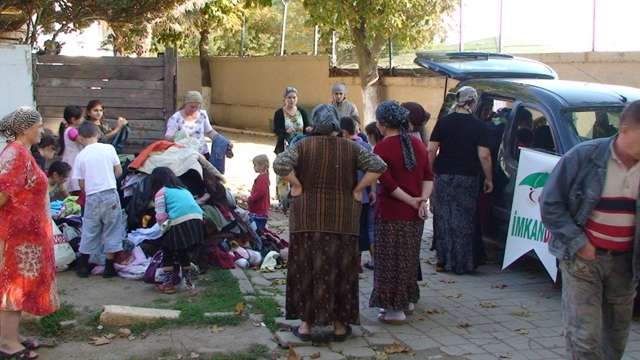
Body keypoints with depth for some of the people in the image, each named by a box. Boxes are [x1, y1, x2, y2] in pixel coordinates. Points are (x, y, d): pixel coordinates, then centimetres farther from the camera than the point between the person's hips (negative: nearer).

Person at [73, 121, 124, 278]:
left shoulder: (81, 156, 0)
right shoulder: (109, 148, 0)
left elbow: (81, 184, 2)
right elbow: (119, 172, 4)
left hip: (92, 196, 0)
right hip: (110, 194, 0)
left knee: (89, 232, 12)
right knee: (112, 230, 8)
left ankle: (83, 267, 20)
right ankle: (109, 267, 10)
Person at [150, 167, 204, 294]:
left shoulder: (161, 192, 10)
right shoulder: (183, 189, 30)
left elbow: (160, 217, 1)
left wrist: (166, 222, 22)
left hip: (180, 222, -6)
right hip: (196, 220, 6)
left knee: (167, 251, 13)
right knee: (183, 251, 26)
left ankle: (167, 284, 15)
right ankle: (187, 281, 35)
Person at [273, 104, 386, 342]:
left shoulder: (303, 146, -3)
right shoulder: (351, 148, 1)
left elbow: (280, 164, -17)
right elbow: (378, 166, -6)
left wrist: (296, 185, -5)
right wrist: (357, 190, -1)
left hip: (307, 218, -1)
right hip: (343, 221, 1)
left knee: (307, 268, 8)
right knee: (340, 269, 9)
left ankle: (306, 324, 13)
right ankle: (340, 325, 16)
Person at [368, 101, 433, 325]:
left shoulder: (382, 148, -13)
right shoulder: (418, 144, 6)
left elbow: (388, 183, -19)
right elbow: (428, 176, 1)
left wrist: (411, 201, -11)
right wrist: (422, 201, -8)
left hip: (391, 213, -6)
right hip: (414, 214, 7)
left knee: (390, 260, 3)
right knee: (409, 258, 19)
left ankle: (395, 309, 7)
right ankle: (408, 301, 30)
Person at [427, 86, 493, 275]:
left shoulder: (443, 121, 1)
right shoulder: (478, 125, -3)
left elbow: (431, 150, -1)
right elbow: (484, 155, -7)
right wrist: (489, 178, 4)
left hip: (443, 176, 2)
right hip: (466, 178, -2)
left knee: (443, 217, 10)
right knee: (464, 220, 6)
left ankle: (442, 260, 14)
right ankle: (462, 263, 10)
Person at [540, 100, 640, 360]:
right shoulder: (584, 156, -12)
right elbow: (550, 203, -7)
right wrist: (577, 242, -12)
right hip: (582, 258, -4)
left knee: (616, 339, 13)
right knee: (584, 337, -6)